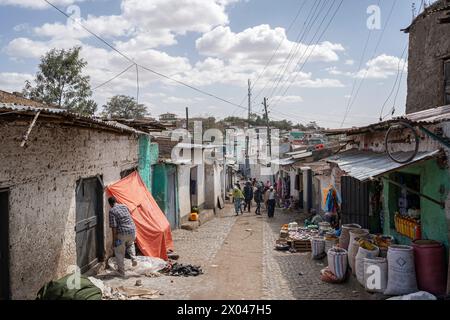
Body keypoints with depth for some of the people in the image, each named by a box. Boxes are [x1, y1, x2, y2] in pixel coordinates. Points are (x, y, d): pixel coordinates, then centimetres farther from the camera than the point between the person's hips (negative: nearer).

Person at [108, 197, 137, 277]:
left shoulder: (112, 211, -9)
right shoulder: (124, 206, 9)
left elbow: (114, 226, -13)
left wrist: (114, 239, -9)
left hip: (122, 233, -5)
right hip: (132, 230, 5)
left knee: (119, 253, 12)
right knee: (130, 244, 35)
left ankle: (121, 272, 18)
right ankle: (133, 258, 14)